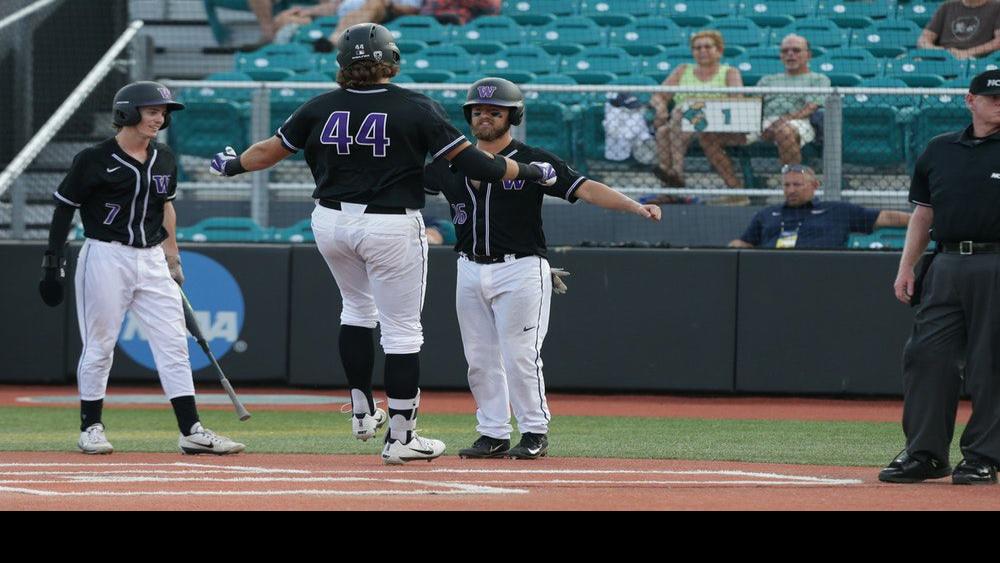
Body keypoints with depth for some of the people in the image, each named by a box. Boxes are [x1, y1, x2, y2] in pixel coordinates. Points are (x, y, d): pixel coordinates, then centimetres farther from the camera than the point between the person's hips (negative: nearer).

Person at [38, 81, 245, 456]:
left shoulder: (164, 161, 9)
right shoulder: (94, 160, -8)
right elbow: (64, 208, -3)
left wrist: (172, 258, 18)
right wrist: (53, 263, -5)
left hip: (152, 260, 5)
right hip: (105, 257, -5)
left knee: (174, 344, -1)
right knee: (99, 345, 1)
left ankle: (191, 431, -3)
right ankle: (90, 428, 13)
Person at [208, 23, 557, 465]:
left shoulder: (321, 109, -1)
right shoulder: (417, 109, -11)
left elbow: (270, 151, 10)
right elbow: (469, 161, -12)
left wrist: (233, 165, 30)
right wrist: (530, 172, 1)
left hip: (330, 222, 4)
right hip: (391, 227, -4)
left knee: (357, 308, 27)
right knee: (402, 329, 2)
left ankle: (361, 412, 26)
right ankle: (400, 437, 2)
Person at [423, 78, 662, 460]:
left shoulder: (533, 162, -4)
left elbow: (586, 189, -13)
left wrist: (637, 208, -25)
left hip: (520, 271, -5)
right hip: (470, 271, 5)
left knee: (520, 356, -7)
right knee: (480, 359, 6)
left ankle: (535, 432, 4)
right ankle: (493, 435, 13)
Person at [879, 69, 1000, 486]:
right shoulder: (939, 150, 14)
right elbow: (923, 212, 18)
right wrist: (907, 265, 10)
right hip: (946, 265, 4)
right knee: (927, 356, 1)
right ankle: (924, 454, 7)